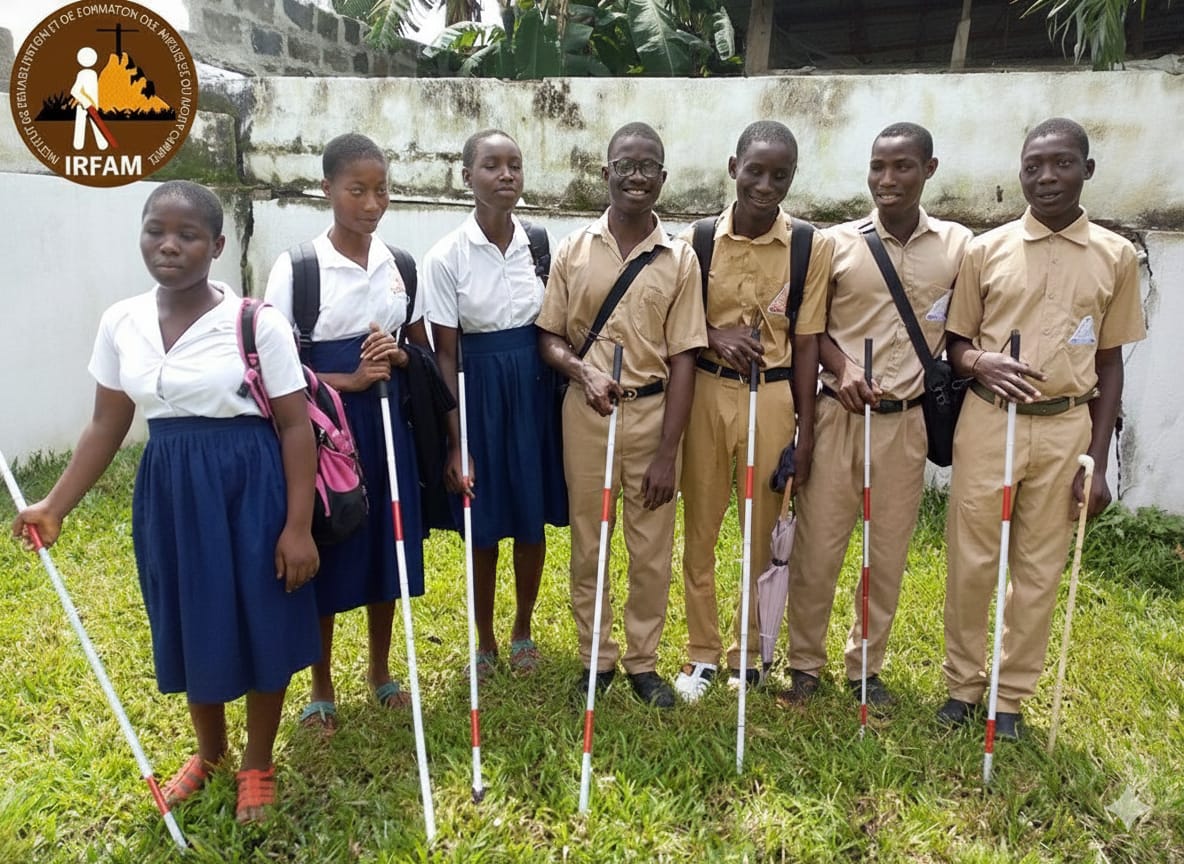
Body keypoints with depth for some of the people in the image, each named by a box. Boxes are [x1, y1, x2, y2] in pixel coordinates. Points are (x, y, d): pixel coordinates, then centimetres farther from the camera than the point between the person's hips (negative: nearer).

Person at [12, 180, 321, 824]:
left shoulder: (256, 322, -13)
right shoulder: (120, 322, 1)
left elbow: (296, 426, -11)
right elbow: (106, 425, 9)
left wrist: (298, 525, -14)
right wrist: (55, 505, 4)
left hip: (249, 487, -4)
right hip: (168, 491, 5)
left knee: (260, 625, 8)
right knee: (188, 626, 18)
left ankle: (257, 765, 33)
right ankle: (208, 752, 44)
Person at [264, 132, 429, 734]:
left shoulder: (400, 265, 4)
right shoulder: (297, 269, -9)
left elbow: (423, 350, 11)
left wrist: (398, 357, -11)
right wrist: (351, 379, -20)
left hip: (387, 425, 4)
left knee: (387, 548, 14)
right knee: (326, 557, 6)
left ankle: (380, 672, 35)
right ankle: (322, 690, 27)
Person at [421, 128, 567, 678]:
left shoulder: (541, 244, 0)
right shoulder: (446, 257, -9)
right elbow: (445, 353, -8)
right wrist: (454, 441, -11)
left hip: (536, 388, 3)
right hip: (480, 389, -2)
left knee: (533, 519, 12)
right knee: (484, 525, 9)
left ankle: (523, 630, 35)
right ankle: (485, 640, 31)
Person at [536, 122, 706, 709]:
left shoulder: (679, 259, 0)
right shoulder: (573, 251, 2)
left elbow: (682, 359, -3)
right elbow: (549, 337, 6)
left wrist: (667, 452, -7)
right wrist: (583, 372, -17)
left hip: (652, 412, 0)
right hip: (586, 412, 1)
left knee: (652, 550, 8)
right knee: (588, 545, 10)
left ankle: (643, 661, 27)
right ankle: (597, 657, 27)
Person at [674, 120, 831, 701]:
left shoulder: (812, 247, -3)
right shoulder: (696, 240, -2)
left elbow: (807, 342, -1)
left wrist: (805, 431, -2)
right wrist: (715, 336, -16)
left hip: (771, 396, 0)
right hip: (706, 392, 1)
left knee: (764, 533, 10)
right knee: (700, 529, 9)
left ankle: (749, 654, 29)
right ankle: (702, 653, 26)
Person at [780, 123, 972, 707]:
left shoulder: (957, 245, 3)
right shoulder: (837, 243, -1)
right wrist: (840, 369, -10)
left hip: (906, 420, 1)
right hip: (838, 416, -1)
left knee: (888, 554, 10)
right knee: (817, 549, 3)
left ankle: (866, 665, 29)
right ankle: (804, 663, 22)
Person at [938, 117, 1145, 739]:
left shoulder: (1116, 257, 3)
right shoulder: (986, 250, 1)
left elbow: (1110, 363, 5)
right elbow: (955, 342, 7)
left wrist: (1098, 461, 1)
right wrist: (980, 361, -18)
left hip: (1065, 426, 1)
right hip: (988, 421, 0)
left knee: (1039, 570, 8)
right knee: (971, 562, 5)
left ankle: (1012, 694, 24)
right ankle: (962, 682, 23)